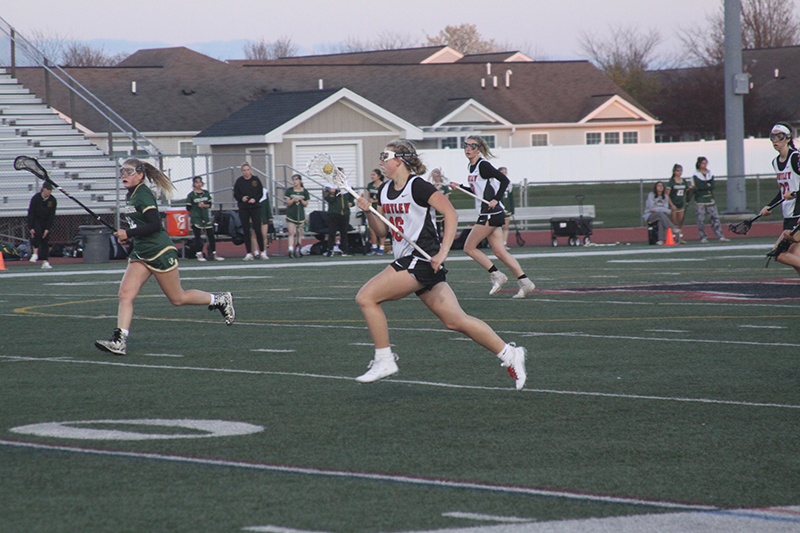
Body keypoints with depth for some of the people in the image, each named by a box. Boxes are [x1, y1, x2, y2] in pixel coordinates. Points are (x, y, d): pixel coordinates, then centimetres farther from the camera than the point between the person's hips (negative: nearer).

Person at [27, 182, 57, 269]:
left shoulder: (53, 200, -9)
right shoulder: (36, 198, -16)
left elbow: (51, 216, -8)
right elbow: (31, 213, -14)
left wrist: (47, 228, -15)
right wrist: (31, 227, -18)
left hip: (46, 221, 3)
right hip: (36, 220, -3)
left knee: (45, 240, -2)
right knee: (37, 232, -31)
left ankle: (45, 262, -1)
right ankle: (35, 254, -28)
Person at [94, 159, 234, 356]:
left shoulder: (143, 195, -17)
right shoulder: (130, 196, 12)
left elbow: (155, 225, -24)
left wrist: (128, 233, -21)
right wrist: (129, 236, 9)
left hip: (160, 253, -9)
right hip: (141, 253, 9)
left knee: (177, 298, 3)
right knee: (125, 294, -8)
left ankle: (220, 300, 23)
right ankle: (119, 341, -15)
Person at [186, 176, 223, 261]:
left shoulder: (206, 193, 8)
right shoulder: (191, 195, -3)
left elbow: (209, 205, 8)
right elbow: (188, 208, -1)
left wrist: (203, 205, -10)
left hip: (206, 217, 3)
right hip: (196, 218, -3)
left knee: (211, 235, 1)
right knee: (198, 236, -2)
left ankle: (214, 254, 6)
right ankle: (199, 254, 6)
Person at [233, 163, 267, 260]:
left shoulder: (256, 180, 4)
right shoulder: (239, 181, 3)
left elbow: (261, 193, 4)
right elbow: (235, 194, 6)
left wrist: (255, 199, -13)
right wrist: (242, 198, -14)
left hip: (255, 207, -1)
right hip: (243, 209, 1)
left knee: (258, 230, -4)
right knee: (246, 231, 1)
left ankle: (262, 252, 2)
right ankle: (249, 253, 6)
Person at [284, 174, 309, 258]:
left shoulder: (304, 191, 4)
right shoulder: (289, 190, 1)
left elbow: (306, 204, 7)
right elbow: (288, 203, -2)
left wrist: (301, 200, -12)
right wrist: (293, 200, -21)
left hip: (300, 214, 2)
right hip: (291, 214, -2)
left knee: (299, 233, 8)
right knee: (291, 232, -14)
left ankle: (297, 251, 17)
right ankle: (291, 249, -23)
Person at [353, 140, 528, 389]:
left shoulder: (417, 186, -11)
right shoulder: (385, 191, 15)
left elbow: (451, 212, -17)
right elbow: (381, 231, 20)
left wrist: (442, 252, -24)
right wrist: (368, 211, 1)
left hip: (422, 259, -9)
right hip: (407, 260, 9)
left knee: (366, 297, -13)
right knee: (455, 320, 5)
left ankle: (384, 360, -6)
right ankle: (508, 353, 10)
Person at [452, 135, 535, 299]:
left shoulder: (483, 165, -13)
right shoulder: (471, 166, 15)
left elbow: (504, 180, -18)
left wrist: (496, 200, -24)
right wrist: (459, 187, 19)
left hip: (491, 213, -9)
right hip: (486, 214, 9)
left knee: (469, 247, -3)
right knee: (500, 252, 5)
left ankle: (497, 275, 2)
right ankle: (525, 282, 3)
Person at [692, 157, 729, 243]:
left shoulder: (710, 175, 13)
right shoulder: (696, 176, 2)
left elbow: (712, 186, -1)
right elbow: (699, 186, -13)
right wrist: (708, 185, -5)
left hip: (710, 200, 3)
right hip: (700, 201, -3)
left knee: (715, 218, -4)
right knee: (701, 220, -3)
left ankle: (720, 237, -7)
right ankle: (703, 237, 5)